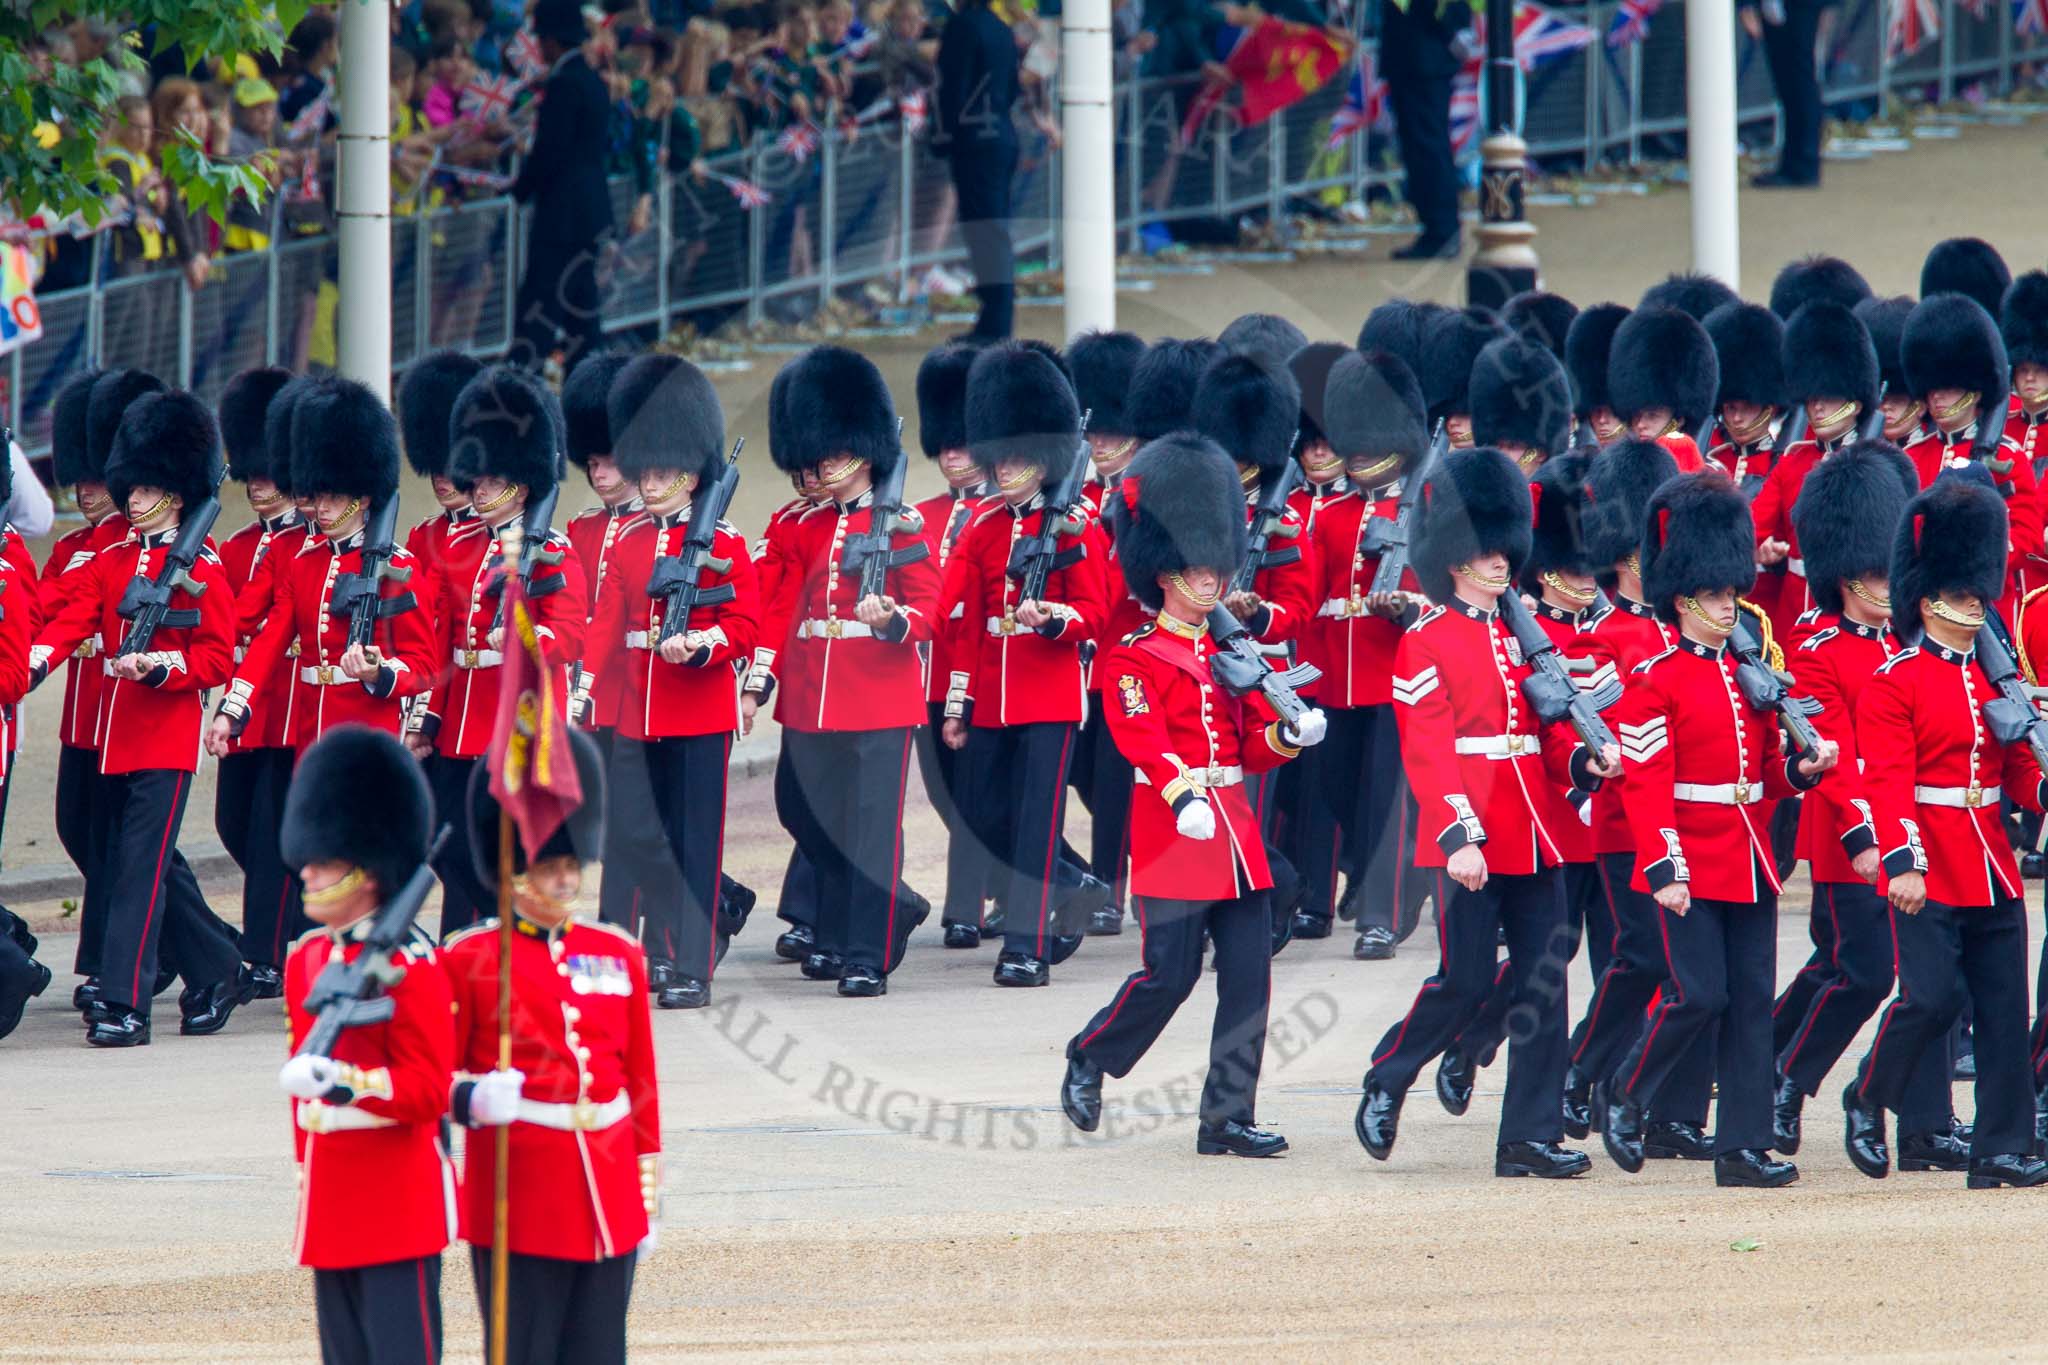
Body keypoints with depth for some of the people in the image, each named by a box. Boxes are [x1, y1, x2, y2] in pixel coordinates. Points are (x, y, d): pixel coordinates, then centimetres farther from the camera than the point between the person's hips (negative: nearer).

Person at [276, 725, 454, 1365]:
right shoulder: (306, 959, 13)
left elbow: (428, 1091, -15)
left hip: (398, 1205, -8)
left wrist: (341, 1080, -30)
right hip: (330, 1211, 8)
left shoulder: (409, 965, -10)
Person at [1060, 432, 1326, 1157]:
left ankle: (1229, 1117, 5)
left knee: (1249, 977, 1)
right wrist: (1182, 794, -36)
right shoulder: (1136, 658, -5)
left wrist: (1291, 735, -6)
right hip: (1172, 826, -7)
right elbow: (1142, 736, -20)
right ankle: (1088, 1062, 19)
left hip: (1236, 827, 7)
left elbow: (1253, 744, 16)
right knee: (1169, 974, -6)